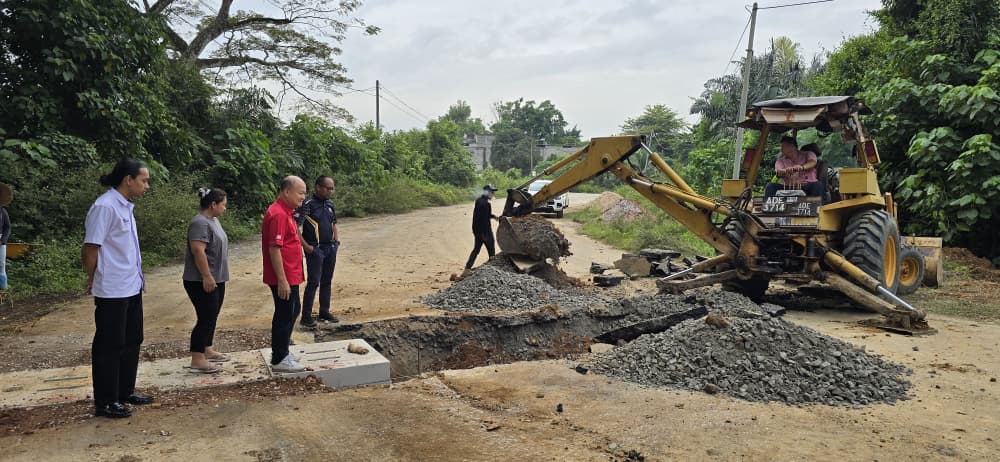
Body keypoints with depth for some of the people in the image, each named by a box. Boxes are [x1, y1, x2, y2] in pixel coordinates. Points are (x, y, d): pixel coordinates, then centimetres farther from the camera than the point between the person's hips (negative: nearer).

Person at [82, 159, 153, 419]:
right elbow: (91, 248, -17)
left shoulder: (126, 207, 12)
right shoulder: (105, 207, -17)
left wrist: (138, 278, 11)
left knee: (131, 342, 17)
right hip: (112, 292, -9)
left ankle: (125, 392, 30)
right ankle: (106, 402, 13)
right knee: (109, 346, 2)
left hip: (132, 288, 9)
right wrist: (93, 281, -5)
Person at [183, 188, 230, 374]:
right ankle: (197, 361, -4)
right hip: (202, 281, -10)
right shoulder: (200, 223, -19)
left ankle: (207, 350, 27)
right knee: (205, 318, -8)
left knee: (211, 317, 16)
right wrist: (206, 277, -25)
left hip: (216, 279, 10)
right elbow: (198, 251, -25)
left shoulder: (213, 220, 13)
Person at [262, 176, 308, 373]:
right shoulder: (278, 214, -20)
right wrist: (282, 280, -25)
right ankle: (279, 360, 12)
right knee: (285, 315, 0)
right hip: (284, 278, -10)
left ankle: (281, 351, 32)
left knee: (293, 310, 20)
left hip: (290, 275, 10)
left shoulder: (286, 212, 12)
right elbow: (274, 249, -24)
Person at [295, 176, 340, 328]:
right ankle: (306, 317, 2)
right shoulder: (308, 205, -13)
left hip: (330, 248, 7)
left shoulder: (329, 205, 10)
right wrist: (305, 246, -18)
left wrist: (337, 240, 10)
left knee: (327, 281, 13)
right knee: (313, 282, -6)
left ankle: (324, 312, 24)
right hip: (315, 250, -7)